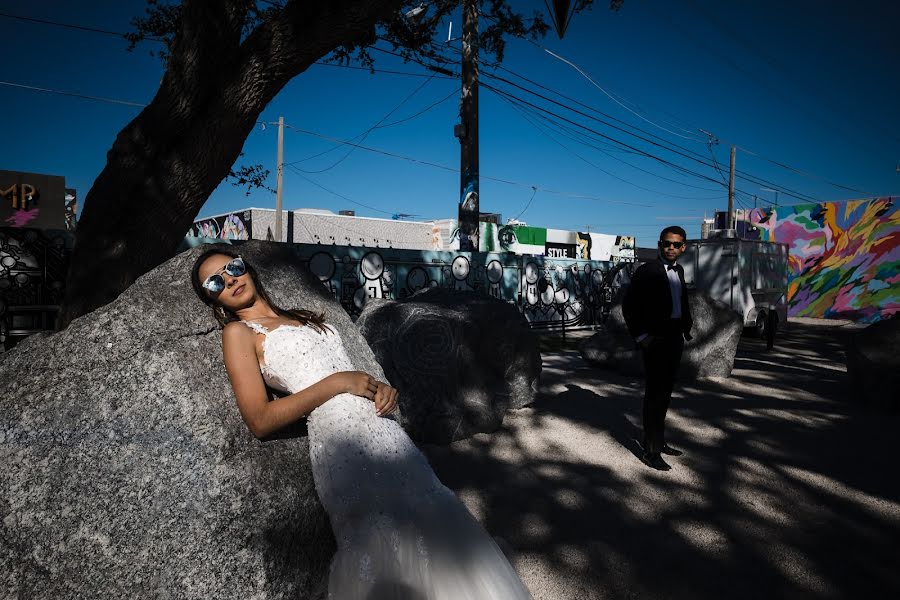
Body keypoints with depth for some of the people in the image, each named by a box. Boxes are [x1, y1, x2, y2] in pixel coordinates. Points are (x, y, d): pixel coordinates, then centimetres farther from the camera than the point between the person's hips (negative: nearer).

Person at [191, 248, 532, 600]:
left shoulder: (301, 318, 24)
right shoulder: (238, 332, 5)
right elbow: (260, 421, -5)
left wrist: (379, 389, 1)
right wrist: (338, 382, -7)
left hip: (385, 432, 6)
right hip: (344, 445, -6)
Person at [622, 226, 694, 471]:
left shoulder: (679, 270, 11)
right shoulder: (647, 271, -12)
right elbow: (629, 304, -14)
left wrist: (687, 325, 7)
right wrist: (641, 336, -14)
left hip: (675, 338, 8)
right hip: (656, 340, -7)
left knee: (665, 393, 16)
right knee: (654, 394, -2)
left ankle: (659, 441, 29)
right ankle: (650, 450, 7)